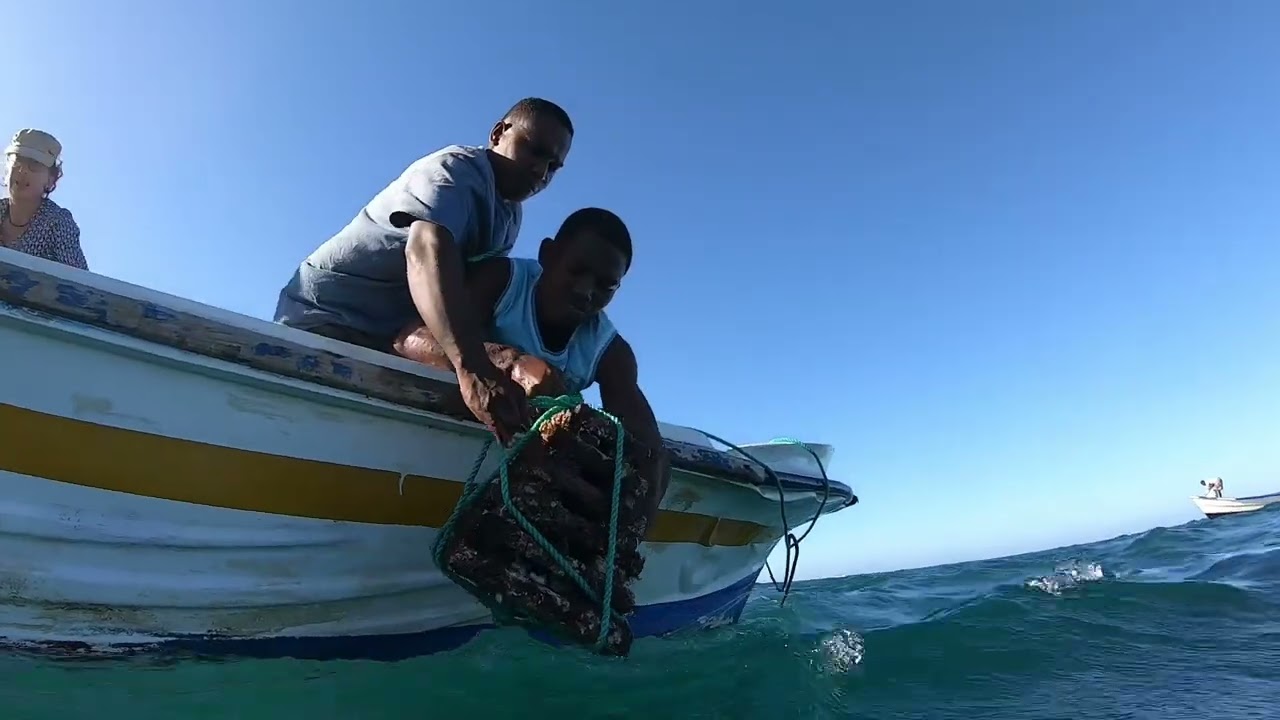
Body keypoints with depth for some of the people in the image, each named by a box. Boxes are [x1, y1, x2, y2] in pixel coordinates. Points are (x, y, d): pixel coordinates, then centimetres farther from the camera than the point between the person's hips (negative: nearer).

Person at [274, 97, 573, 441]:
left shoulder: (509, 215, 11)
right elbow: (427, 252, -37)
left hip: (387, 340, 8)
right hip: (326, 319, -8)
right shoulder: (459, 168, -17)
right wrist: (473, 370, -51)